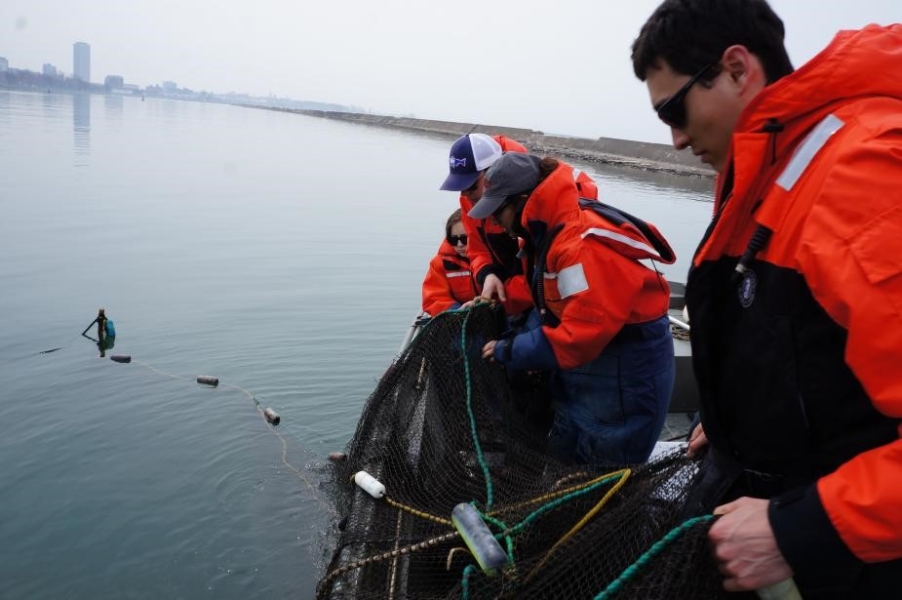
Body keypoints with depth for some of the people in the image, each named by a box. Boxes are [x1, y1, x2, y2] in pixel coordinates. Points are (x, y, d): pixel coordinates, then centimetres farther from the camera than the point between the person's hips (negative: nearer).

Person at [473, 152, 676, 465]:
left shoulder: (583, 242, -28)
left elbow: (582, 334, -30)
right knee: (561, 466, 19)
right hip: (584, 371, 10)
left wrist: (509, 351, -19)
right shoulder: (551, 230, 4)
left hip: (624, 377, -10)